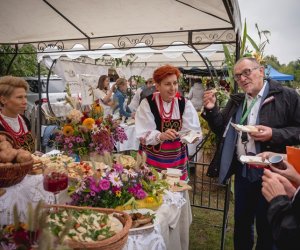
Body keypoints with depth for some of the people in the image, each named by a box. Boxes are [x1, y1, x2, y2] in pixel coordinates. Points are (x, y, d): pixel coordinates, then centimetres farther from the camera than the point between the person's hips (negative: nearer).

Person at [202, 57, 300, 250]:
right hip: (242, 171, 5)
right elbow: (222, 130, 9)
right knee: (241, 222, 20)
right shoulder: (236, 101, 8)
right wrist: (211, 109, -5)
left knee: (267, 227, 13)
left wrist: (274, 134, -24)